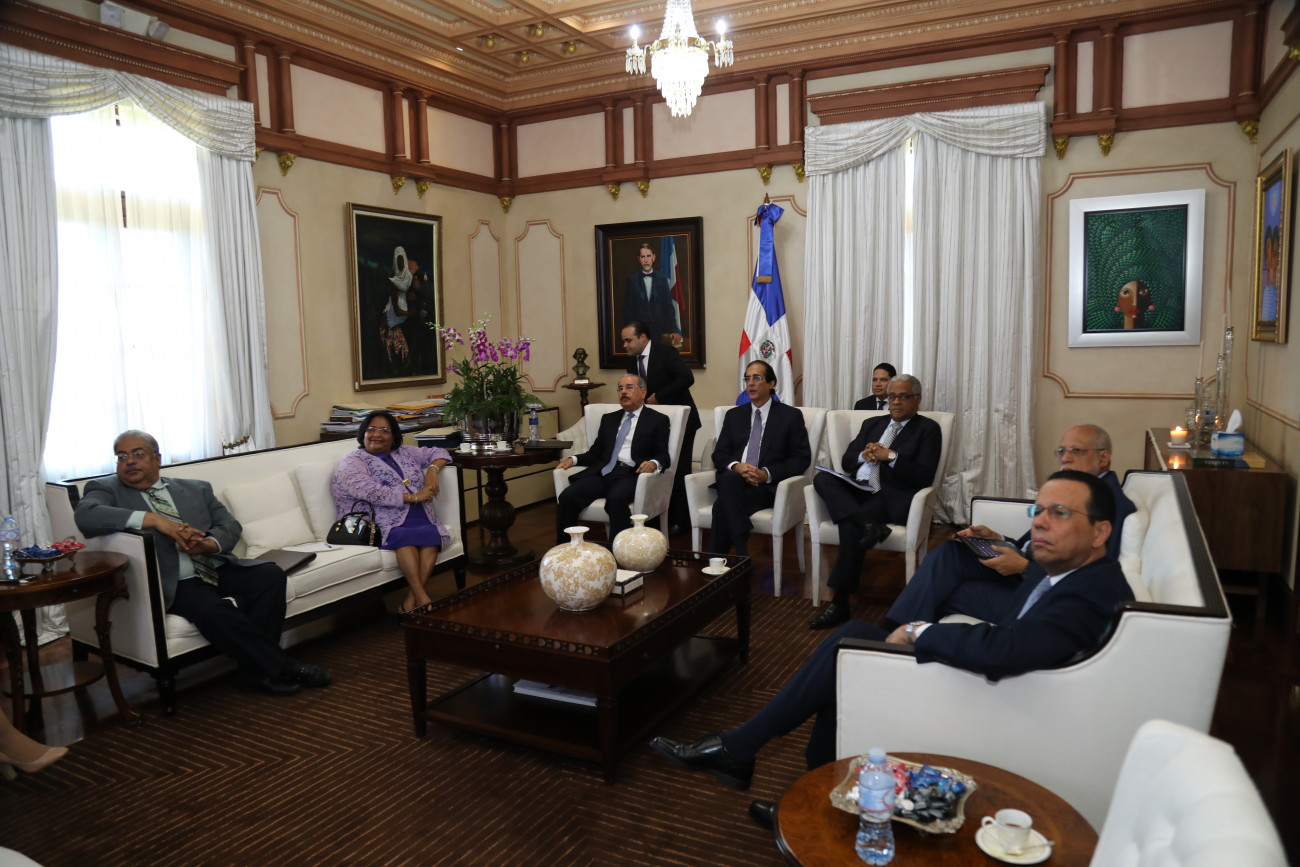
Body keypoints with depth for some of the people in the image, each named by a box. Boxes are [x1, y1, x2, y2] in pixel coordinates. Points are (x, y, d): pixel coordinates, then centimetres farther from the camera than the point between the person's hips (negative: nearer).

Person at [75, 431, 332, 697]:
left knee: (270, 575, -22)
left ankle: (256, 672, -17)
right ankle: (283, 669, -20)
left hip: (216, 568, 5)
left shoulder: (196, 489, 21)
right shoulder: (107, 490, 10)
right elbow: (85, 515, -13)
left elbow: (230, 525, 13)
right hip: (173, 583, -4)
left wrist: (209, 543, -12)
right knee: (213, 609, -34)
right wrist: (153, 519, -23)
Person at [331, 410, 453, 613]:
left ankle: (410, 603, -33)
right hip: (382, 523, -4)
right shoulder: (352, 462, 7)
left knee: (432, 534, -29)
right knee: (404, 535, -36)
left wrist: (433, 470, 7)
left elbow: (439, 453, 31)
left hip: (419, 516, 5)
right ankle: (423, 599, -37)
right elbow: (372, 493, -10)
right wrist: (413, 497, -13)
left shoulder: (404, 453, 25)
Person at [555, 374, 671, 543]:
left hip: (630, 474, -4)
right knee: (567, 497, -22)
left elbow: (664, 457, 3)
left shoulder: (658, 420, 12)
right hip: (603, 472, 5)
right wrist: (573, 459, 3)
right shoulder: (609, 419, 26)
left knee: (615, 499, -38)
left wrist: (653, 463, -21)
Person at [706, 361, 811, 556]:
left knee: (722, 506, -34)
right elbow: (719, 455, 15)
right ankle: (741, 554, -37)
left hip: (767, 487, -3)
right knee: (728, 478, -37)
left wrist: (767, 474, -13)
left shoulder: (791, 416, 11)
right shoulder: (734, 415, 22)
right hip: (731, 482, 3)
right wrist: (736, 467, -11)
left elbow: (801, 458, 3)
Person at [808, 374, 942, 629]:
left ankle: (839, 602, -27)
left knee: (850, 525, -33)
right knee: (822, 478, -24)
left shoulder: (928, 429, 8)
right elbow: (846, 462, 16)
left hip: (892, 498, -6)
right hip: (858, 492, 6)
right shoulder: (872, 424, 23)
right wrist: (864, 455, -5)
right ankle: (867, 523, -41)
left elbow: (924, 476, -4)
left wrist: (890, 456, -11)